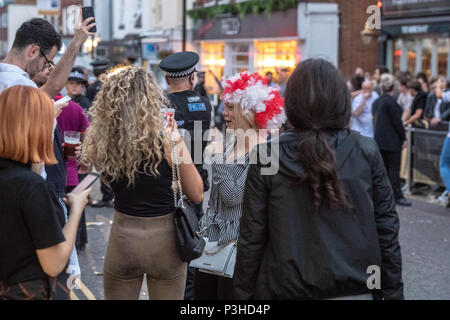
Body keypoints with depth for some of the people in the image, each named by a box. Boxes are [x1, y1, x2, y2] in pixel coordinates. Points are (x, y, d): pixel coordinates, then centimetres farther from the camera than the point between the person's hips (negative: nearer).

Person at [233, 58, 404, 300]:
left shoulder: (267, 157, -9)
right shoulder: (367, 153, -6)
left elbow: (251, 238, -8)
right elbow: (387, 228, -3)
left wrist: (244, 294, 2)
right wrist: (392, 291, 6)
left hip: (288, 290, -1)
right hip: (356, 290, 2)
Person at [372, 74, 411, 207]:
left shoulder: (376, 102, 10)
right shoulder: (391, 101, -15)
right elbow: (397, 121, -15)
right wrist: (404, 138, -8)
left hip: (380, 139, 8)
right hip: (392, 140, -8)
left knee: (384, 167, 13)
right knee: (394, 168, -4)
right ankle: (398, 196, -2)